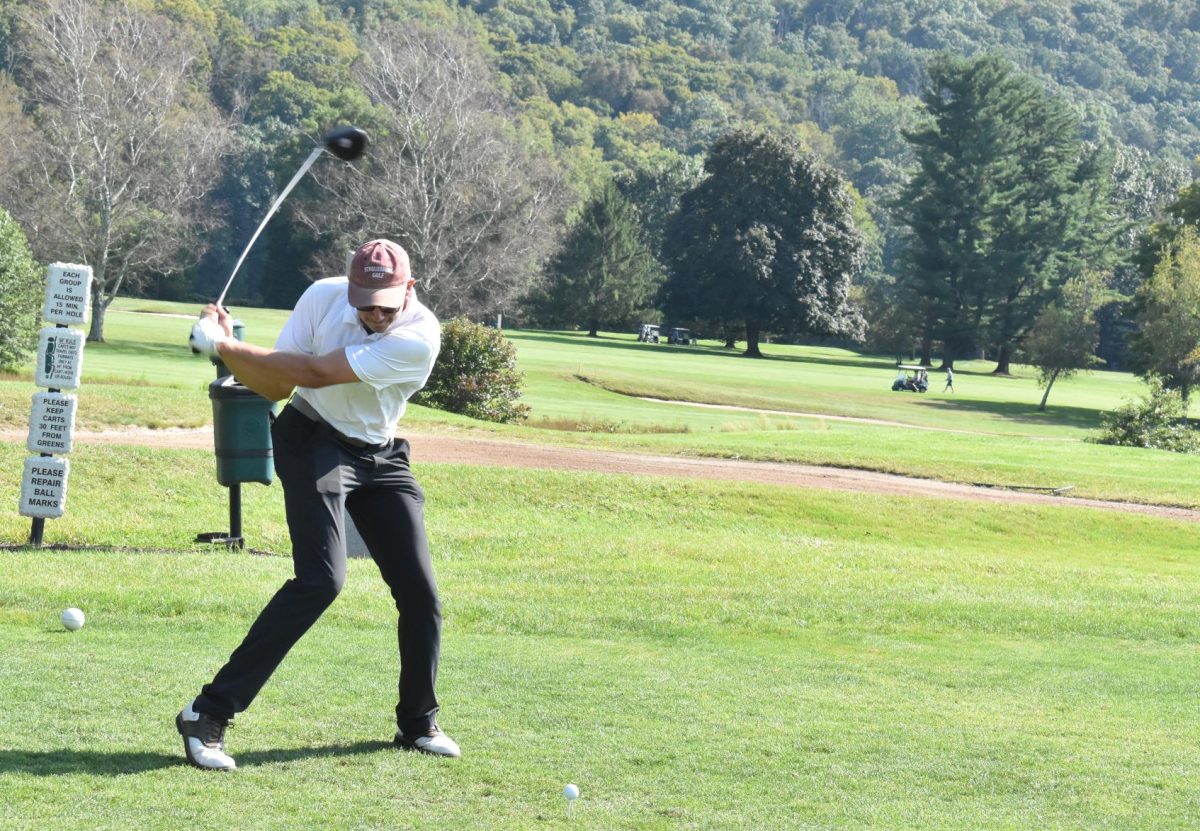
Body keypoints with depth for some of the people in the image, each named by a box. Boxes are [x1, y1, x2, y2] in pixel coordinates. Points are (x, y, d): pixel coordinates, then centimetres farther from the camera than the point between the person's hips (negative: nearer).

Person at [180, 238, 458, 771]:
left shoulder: (419, 337, -23)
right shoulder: (323, 298, -14)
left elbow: (314, 372, -29)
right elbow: (276, 387, -10)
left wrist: (226, 347, -28)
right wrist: (227, 350, -27)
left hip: (381, 459, 2)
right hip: (313, 443, -2)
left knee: (420, 591, 1)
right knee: (321, 578, -21)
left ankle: (418, 725, 24)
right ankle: (208, 715, -23)